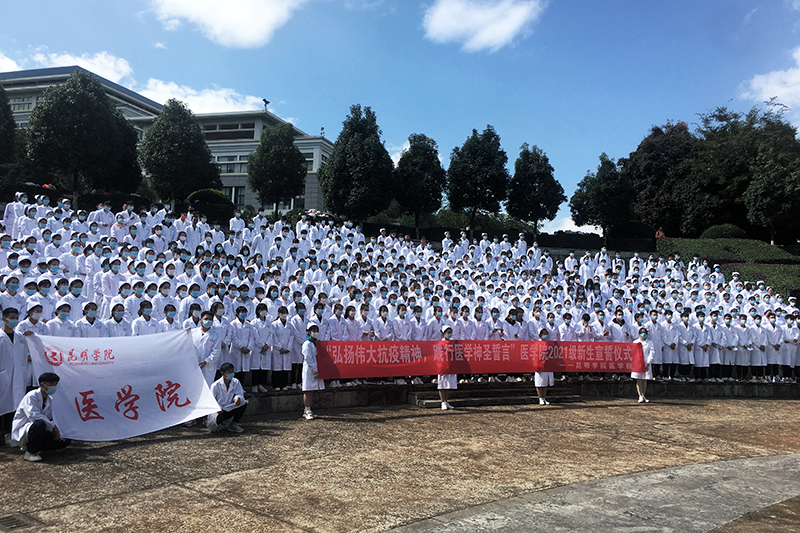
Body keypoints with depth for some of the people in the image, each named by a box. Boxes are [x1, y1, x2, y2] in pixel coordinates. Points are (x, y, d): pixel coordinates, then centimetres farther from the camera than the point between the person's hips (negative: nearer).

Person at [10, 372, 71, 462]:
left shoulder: (50, 400, 7)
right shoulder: (31, 396, -17)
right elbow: (33, 415, -30)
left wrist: (56, 431, -11)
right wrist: (53, 425, -27)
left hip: (39, 430, 8)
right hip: (22, 431, -8)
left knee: (66, 440, -6)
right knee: (39, 423, -40)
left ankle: (36, 447, 8)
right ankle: (30, 452, -19)